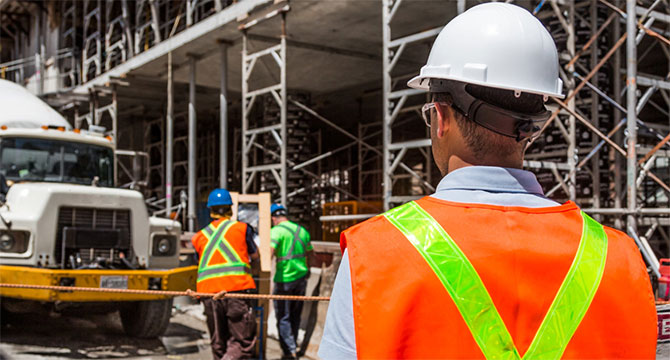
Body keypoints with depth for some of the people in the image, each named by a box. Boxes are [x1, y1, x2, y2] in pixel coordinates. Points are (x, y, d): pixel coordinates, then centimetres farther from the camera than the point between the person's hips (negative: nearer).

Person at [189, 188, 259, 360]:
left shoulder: (199, 236, 18)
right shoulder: (241, 228, 11)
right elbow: (255, 257, 22)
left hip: (208, 292, 4)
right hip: (236, 288, -4)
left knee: (219, 345, 15)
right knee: (243, 342, -2)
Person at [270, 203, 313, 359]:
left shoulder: (276, 231, -9)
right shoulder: (302, 230, 11)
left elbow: (269, 253, -23)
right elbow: (309, 254, 21)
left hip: (285, 279, -6)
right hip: (301, 277, 6)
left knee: (283, 317, 1)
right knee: (295, 315, 18)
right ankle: (294, 346, 29)